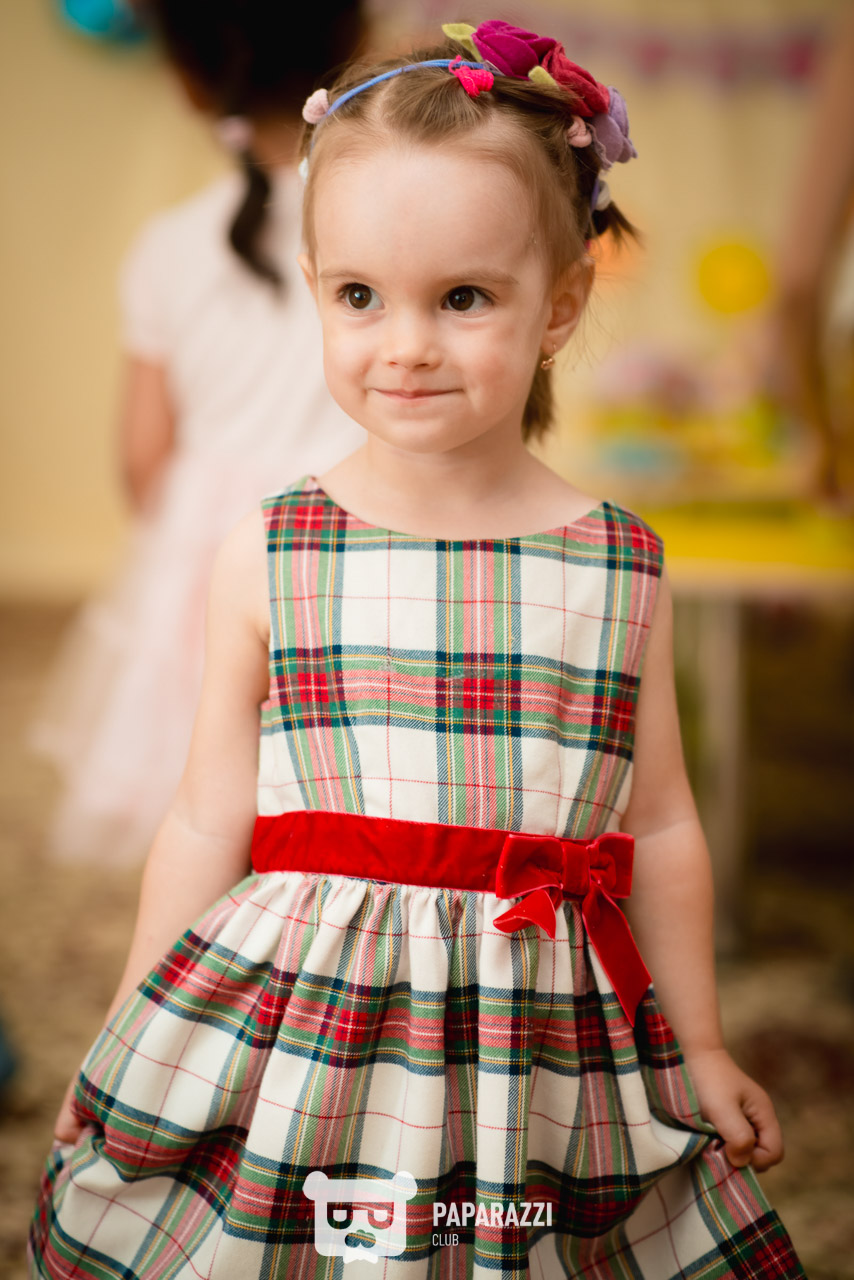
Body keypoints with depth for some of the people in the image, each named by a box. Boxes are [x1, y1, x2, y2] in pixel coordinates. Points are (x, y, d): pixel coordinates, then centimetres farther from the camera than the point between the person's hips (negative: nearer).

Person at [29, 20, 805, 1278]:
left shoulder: (622, 569, 0)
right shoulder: (270, 558, -3)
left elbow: (660, 829, 8)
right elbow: (209, 821, 4)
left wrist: (701, 1050, 14)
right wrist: (127, 1044, 8)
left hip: (545, 1053, 1)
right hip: (293, 1039, -1)